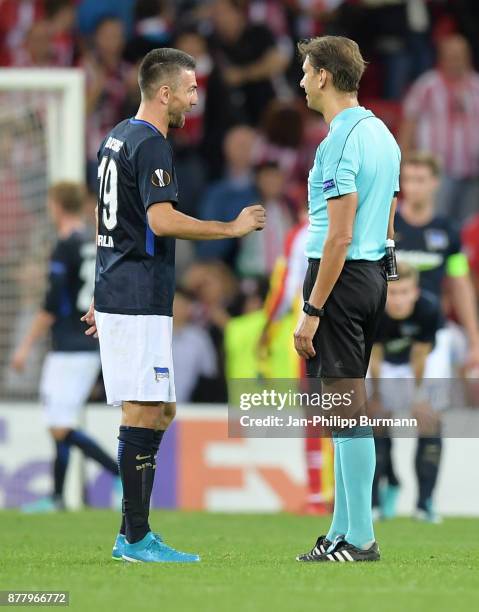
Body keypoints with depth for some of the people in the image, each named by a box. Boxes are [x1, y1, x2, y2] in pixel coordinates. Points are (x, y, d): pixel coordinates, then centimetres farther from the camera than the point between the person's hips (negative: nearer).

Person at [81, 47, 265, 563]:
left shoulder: (117, 138, 18)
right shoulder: (151, 145, -13)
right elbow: (162, 221, -24)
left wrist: (102, 297, 27)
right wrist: (232, 228, -15)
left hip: (115, 291, 10)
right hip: (139, 302, -10)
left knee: (160, 412, 12)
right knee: (143, 414, -8)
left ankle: (132, 535, 12)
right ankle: (136, 537, -7)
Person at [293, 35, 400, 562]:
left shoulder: (340, 142, -16)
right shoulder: (382, 135, 13)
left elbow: (340, 236, -20)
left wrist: (312, 311, -19)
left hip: (340, 276, -10)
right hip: (374, 274, 10)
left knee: (346, 406, -7)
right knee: (345, 408, 14)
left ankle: (358, 539, -6)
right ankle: (344, 529, 17)